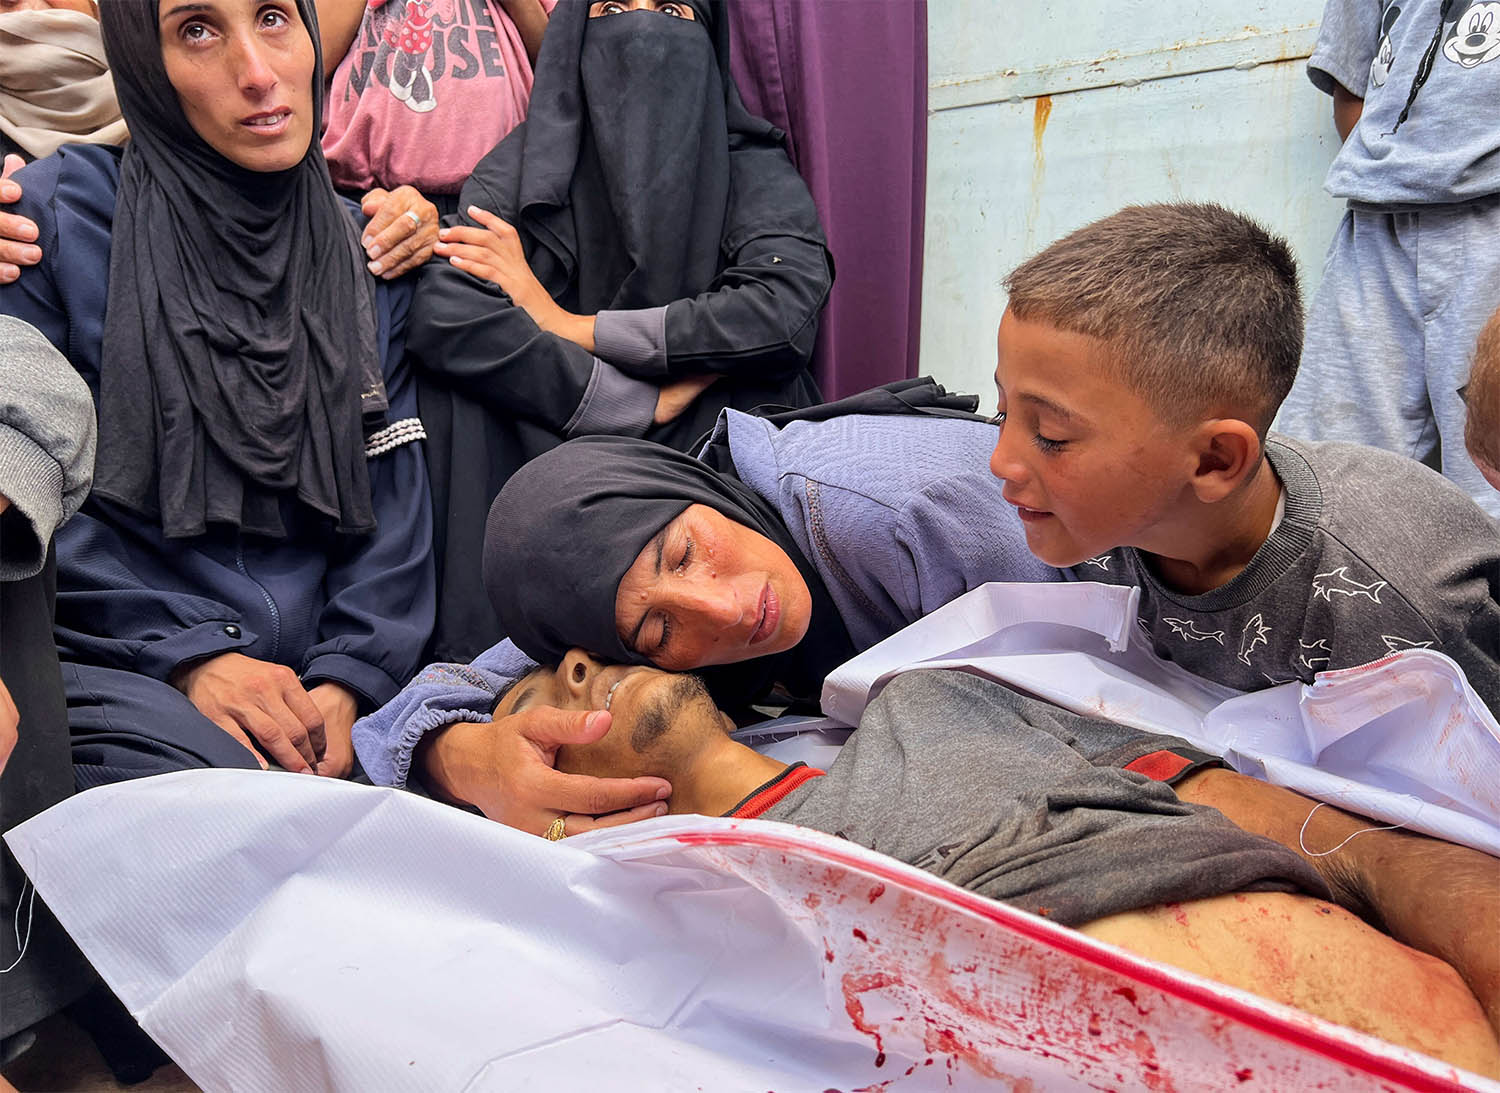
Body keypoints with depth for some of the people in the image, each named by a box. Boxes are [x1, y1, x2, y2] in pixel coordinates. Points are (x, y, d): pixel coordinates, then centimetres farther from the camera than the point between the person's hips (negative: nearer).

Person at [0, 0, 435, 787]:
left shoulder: (366, 254, 12)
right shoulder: (65, 213, 0)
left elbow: (391, 500, 7)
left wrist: (348, 679, -8)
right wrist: (189, 656, -14)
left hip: (305, 681, 3)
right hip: (107, 658, -3)